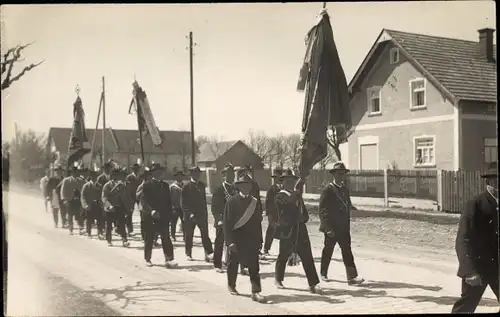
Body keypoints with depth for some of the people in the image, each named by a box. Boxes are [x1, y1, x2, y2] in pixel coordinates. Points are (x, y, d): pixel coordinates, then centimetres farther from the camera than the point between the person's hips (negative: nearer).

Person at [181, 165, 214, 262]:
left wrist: (205, 213, 11)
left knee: (205, 234, -3)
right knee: (189, 236, 6)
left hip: (202, 214, 3)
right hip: (190, 215, -3)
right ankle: (189, 254, 19)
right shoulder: (186, 187, -5)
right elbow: (183, 203, -7)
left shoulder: (202, 185, 9)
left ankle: (209, 254, -4)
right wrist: (189, 213, -17)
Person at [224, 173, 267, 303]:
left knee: (254, 266, -4)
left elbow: (258, 222, 8)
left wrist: (259, 240, 7)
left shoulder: (255, 202, 4)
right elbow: (227, 222, -12)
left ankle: (256, 291, -4)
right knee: (233, 263, 14)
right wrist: (230, 241, -18)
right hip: (236, 238, -2)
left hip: (252, 240, 2)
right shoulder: (232, 201, -9)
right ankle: (231, 285, 35)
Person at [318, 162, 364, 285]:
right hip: (331, 227, -5)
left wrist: (347, 225, 12)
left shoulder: (345, 189, 11)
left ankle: (352, 277, -6)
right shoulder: (328, 190, -11)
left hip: (344, 227, 5)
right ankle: (323, 274, 28)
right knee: (328, 250, 10)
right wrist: (328, 228, -19)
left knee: (347, 251, -2)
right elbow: (322, 211, -14)